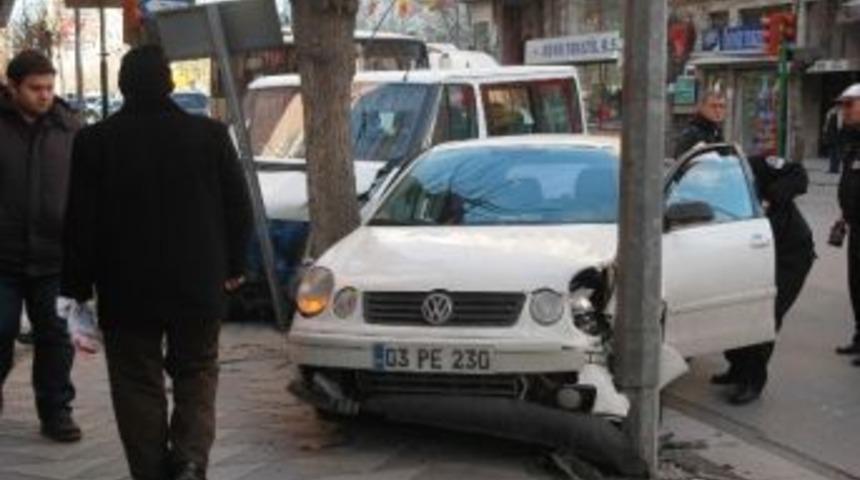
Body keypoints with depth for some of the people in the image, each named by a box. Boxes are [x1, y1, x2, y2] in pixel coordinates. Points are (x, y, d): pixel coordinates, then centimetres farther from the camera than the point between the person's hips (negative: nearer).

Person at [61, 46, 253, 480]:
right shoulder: (211, 135, -3)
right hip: (199, 286, 1)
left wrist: (78, 283, 6)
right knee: (196, 373, 15)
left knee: (139, 386, 9)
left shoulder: (94, 141, -6)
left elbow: (79, 221, -3)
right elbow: (239, 209, 2)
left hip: (127, 290, -1)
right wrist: (233, 266, 14)